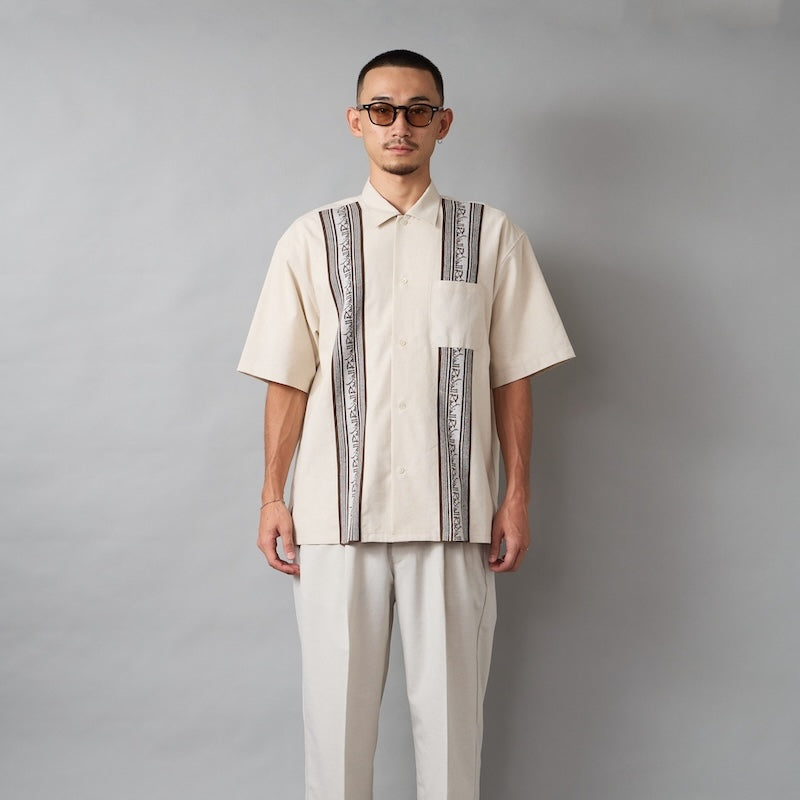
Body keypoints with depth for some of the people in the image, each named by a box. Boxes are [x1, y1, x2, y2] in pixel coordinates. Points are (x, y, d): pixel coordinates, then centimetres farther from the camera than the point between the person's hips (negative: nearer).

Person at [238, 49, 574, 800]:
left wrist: (516, 496, 3)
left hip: (452, 511, 0)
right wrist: (272, 498, 4)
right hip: (336, 510, 1)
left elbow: (512, 377, 6)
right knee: (336, 704, 7)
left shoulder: (492, 237, 6)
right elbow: (287, 380, 6)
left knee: (451, 705, 6)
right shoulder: (311, 239, 6)